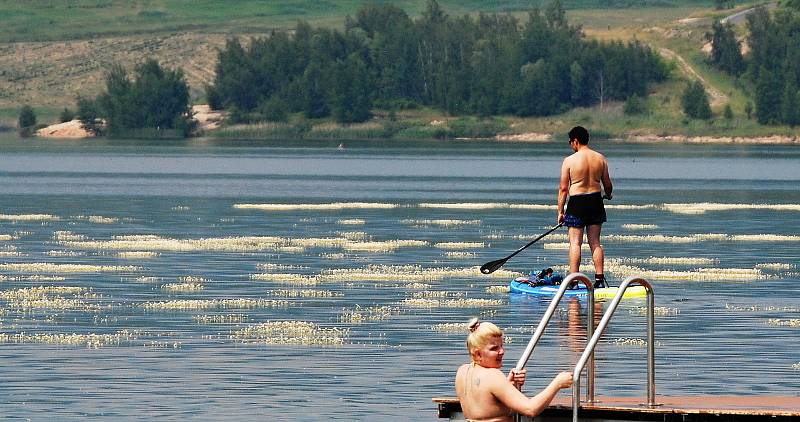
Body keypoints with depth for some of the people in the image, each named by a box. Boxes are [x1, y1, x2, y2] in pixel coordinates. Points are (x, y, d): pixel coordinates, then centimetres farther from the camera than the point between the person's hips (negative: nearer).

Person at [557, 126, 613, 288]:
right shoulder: (601, 159, 1)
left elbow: (563, 188, -8)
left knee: (575, 243, 1)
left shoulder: (569, 161, -10)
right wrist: (608, 195, 32)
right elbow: (607, 184, 9)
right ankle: (599, 278, 8)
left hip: (577, 203, -4)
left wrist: (560, 211, -1)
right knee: (595, 242, 11)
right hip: (596, 201, 4)